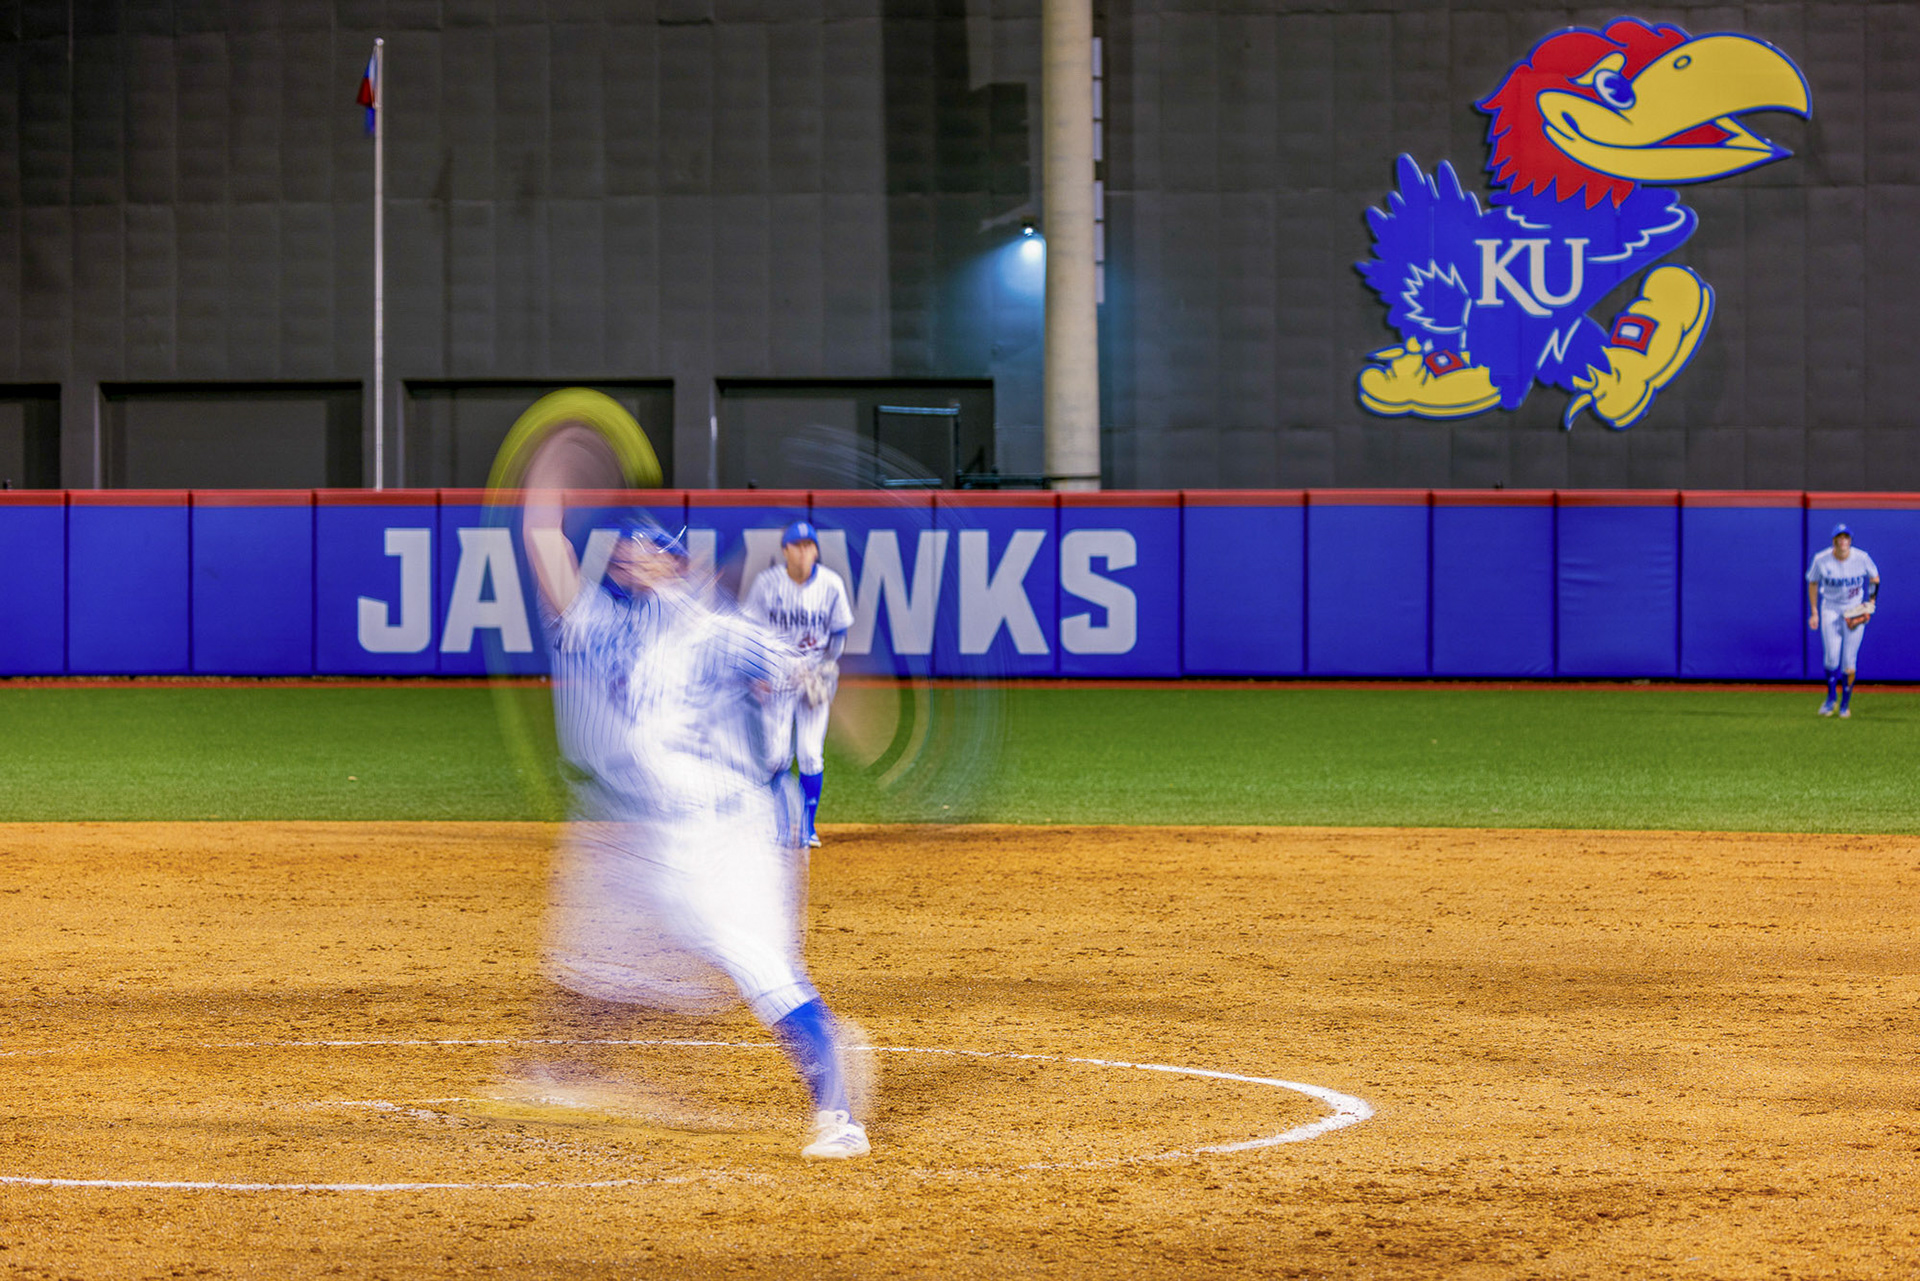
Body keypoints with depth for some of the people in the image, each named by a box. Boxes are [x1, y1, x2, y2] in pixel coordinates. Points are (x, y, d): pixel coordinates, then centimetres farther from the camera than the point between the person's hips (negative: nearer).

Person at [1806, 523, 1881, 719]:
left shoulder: (1862, 558, -12)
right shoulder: (1821, 560, -13)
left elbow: (1875, 578, 7)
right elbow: (1812, 583, 2)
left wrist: (1870, 603, -2)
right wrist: (1814, 613, 0)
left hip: (1855, 610, 0)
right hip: (1830, 609, 0)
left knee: (1849, 660, -3)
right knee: (1831, 657, -9)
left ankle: (1845, 704, 12)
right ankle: (1831, 699, 12)